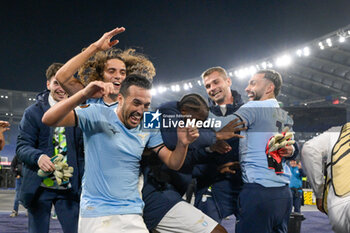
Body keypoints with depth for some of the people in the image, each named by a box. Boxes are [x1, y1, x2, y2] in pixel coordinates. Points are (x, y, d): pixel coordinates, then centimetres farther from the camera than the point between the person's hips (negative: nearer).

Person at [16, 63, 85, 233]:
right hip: (39, 186, -1)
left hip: (69, 187, 1)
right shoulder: (33, 112, 2)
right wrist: (38, 157, -24)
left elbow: (82, 151, 10)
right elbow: (22, 146, -4)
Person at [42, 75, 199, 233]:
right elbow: (49, 120, -18)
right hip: (96, 212, -4)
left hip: (132, 214, 4)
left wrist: (183, 143, -14)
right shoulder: (98, 115, -8)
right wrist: (84, 94, -32)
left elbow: (173, 164, 8)